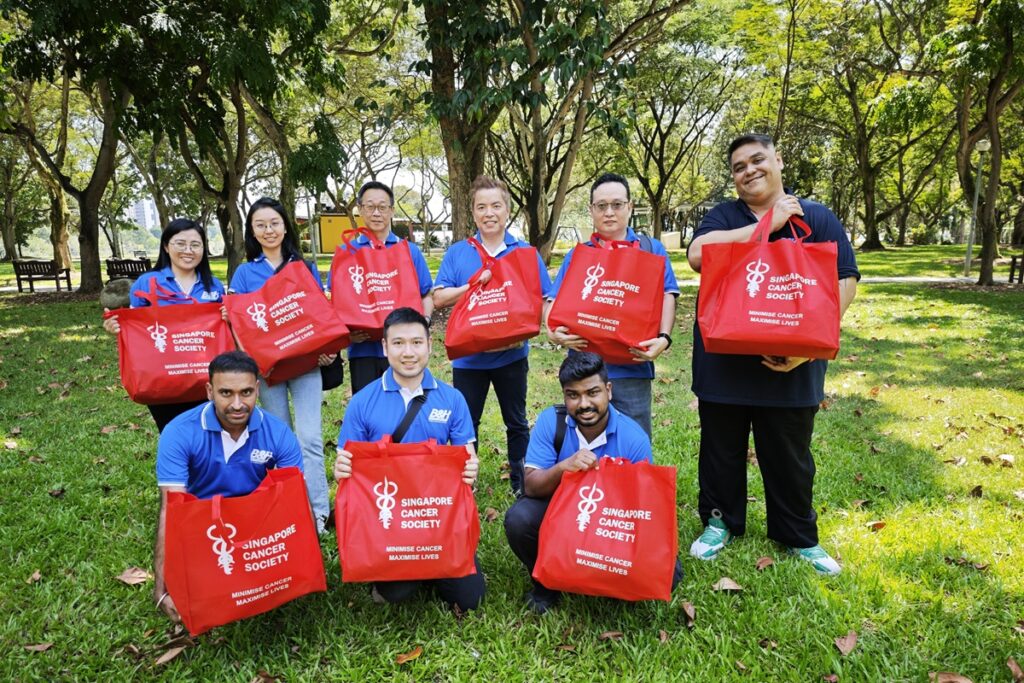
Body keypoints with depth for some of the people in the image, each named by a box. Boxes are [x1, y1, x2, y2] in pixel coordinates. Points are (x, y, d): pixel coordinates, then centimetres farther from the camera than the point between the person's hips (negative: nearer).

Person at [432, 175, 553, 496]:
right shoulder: (457, 253, 1)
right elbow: (438, 298, -5)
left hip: (511, 354, 0)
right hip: (468, 356, 0)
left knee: (517, 423, 14)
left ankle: (521, 483, 29)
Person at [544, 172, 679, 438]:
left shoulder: (651, 249, 8)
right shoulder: (577, 255, 11)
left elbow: (667, 296, 2)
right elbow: (554, 301, 8)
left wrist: (664, 337, -15)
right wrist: (552, 331, -13)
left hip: (631, 368, -1)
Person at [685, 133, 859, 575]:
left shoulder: (817, 218, 3)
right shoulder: (722, 217, 5)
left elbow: (844, 282, -2)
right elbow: (698, 254, -16)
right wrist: (767, 223, -15)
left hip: (789, 367, 0)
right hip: (723, 363, 1)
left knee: (790, 457, 13)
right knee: (721, 451, 13)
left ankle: (799, 537, 33)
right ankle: (720, 522, 33)